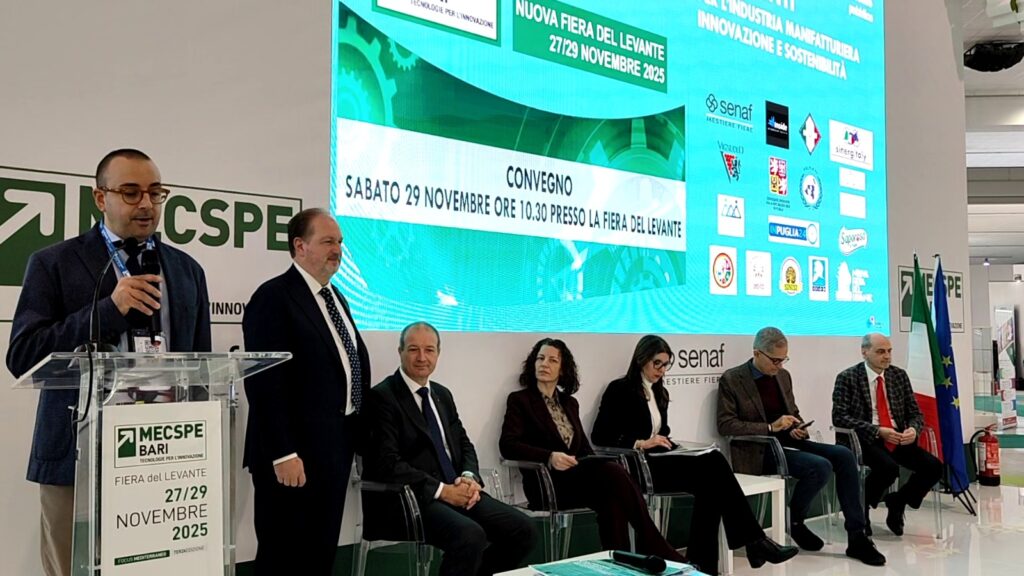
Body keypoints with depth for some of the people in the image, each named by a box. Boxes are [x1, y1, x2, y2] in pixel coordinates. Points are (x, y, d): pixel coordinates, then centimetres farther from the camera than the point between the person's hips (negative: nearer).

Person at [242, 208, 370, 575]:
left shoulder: (335, 298, 16)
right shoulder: (274, 297, -12)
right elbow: (266, 383, -18)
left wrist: (354, 439, 13)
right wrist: (283, 454, -21)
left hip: (334, 449, 8)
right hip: (295, 456, -8)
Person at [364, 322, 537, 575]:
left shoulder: (443, 394, 18)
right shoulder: (382, 396, -6)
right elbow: (388, 463, -15)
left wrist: (469, 477, -4)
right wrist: (441, 489, -18)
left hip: (457, 491, 7)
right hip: (412, 497, -7)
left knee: (523, 530, -10)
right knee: (470, 535, -33)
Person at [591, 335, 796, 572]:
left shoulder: (660, 393, 21)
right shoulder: (619, 390, -3)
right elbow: (600, 437, -10)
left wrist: (670, 445, 2)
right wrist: (641, 444, -19)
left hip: (658, 461, 7)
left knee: (711, 469, -25)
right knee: (711, 466, -27)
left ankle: (702, 562, -24)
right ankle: (753, 540, -22)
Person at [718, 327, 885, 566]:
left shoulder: (783, 376, 13)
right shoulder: (731, 379, -7)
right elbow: (725, 425, -13)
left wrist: (798, 428, -1)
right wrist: (771, 427, -20)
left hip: (788, 443, 7)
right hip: (758, 451, -7)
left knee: (844, 455, -15)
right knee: (820, 467, -28)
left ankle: (857, 537, -11)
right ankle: (794, 522, -2)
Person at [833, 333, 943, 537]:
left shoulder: (899, 375, 11)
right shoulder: (847, 378, -4)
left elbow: (915, 412, 13)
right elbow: (839, 417, -12)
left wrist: (913, 429, -11)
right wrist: (878, 431, -20)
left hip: (898, 439, 6)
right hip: (865, 440, -6)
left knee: (934, 467, -15)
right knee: (889, 468, -33)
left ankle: (896, 503, 9)